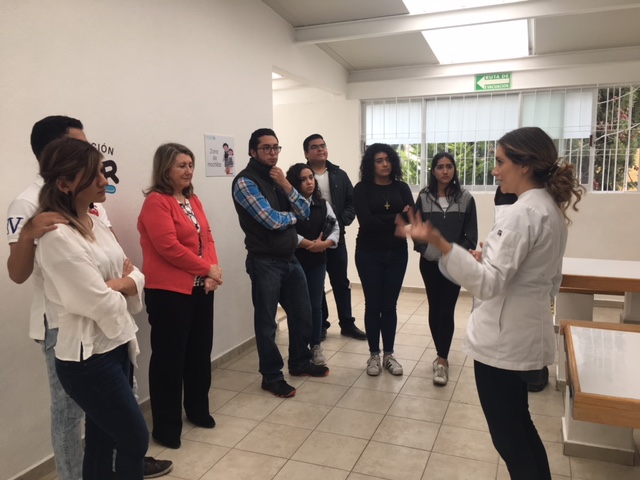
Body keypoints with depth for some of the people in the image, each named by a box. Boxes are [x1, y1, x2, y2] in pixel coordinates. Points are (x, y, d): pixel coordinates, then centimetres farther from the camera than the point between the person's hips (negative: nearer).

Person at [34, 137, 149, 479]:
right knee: (136, 440, 6)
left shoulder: (95, 224, 7)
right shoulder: (57, 237, -20)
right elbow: (102, 304, -24)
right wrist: (121, 285, -4)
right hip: (87, 358, -7)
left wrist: (115, 284, -13)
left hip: (116, 347, 8)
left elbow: (137, 278, 7)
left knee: (102, 443, 18)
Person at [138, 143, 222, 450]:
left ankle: (198, 410, 34)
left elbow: (207, 238, 10)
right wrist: (207, 269, -13)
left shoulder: (193, 200, 14)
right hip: (168, 292, -8)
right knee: (169, 358, 2)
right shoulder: (156, 201, -11)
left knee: (200, 351, 16)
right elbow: (169, 247, -20)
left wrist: (213, 271, -7)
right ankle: (166, 426, 17)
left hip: (200, 288, 8)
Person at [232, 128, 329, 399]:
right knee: (267, 321, 6)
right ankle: (271, 376, 22)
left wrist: (286, 185, -9)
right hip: (265, 262, -7)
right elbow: (272, 220, -20)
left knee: (302, 313, 17)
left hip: (290, 259, 8)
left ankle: (300, 362, 37)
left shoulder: (279, 178, 12)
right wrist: (292, 215, 0)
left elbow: (305, 212, 4)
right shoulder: (245, 181, -12)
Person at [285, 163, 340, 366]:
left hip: (318, 262, 4)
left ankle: (316, 347, 22)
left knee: (315, 305, 9)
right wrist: (310, 244, -16)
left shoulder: (323, 204, 7)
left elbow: (335, 228, 4)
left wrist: (324, 244, -15)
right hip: (294, 261, -4)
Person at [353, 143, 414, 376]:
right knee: (373, 305, 6)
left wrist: (380, 222, -22)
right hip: (369, 254, -2)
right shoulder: (362, 188, -4)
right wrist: (396, 220, -12)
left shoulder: (401, 187, 5)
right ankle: (374, 355, 20)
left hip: (397, 254, 2)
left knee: (389, 305, 9)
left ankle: (389, 354, 22)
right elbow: (366, 221, -16)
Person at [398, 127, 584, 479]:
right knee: (518, 425, 24)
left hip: (503, 339, -10)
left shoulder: (522, 213, -22)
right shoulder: (551, 208, 9)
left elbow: (489, 282, -30)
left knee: (506, 433, 8)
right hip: (524, 334, 10)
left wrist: (439, 242, -40)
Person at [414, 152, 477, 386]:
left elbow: (471, 233, 0)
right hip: (430, 262, 2)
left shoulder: (465, 198, -1)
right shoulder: (424, 197, 1)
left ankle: (442, 360, 3)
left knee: (447, 310, -4)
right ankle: (442, 355, 25)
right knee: (434, 308, 10)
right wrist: (425, 249, -11)